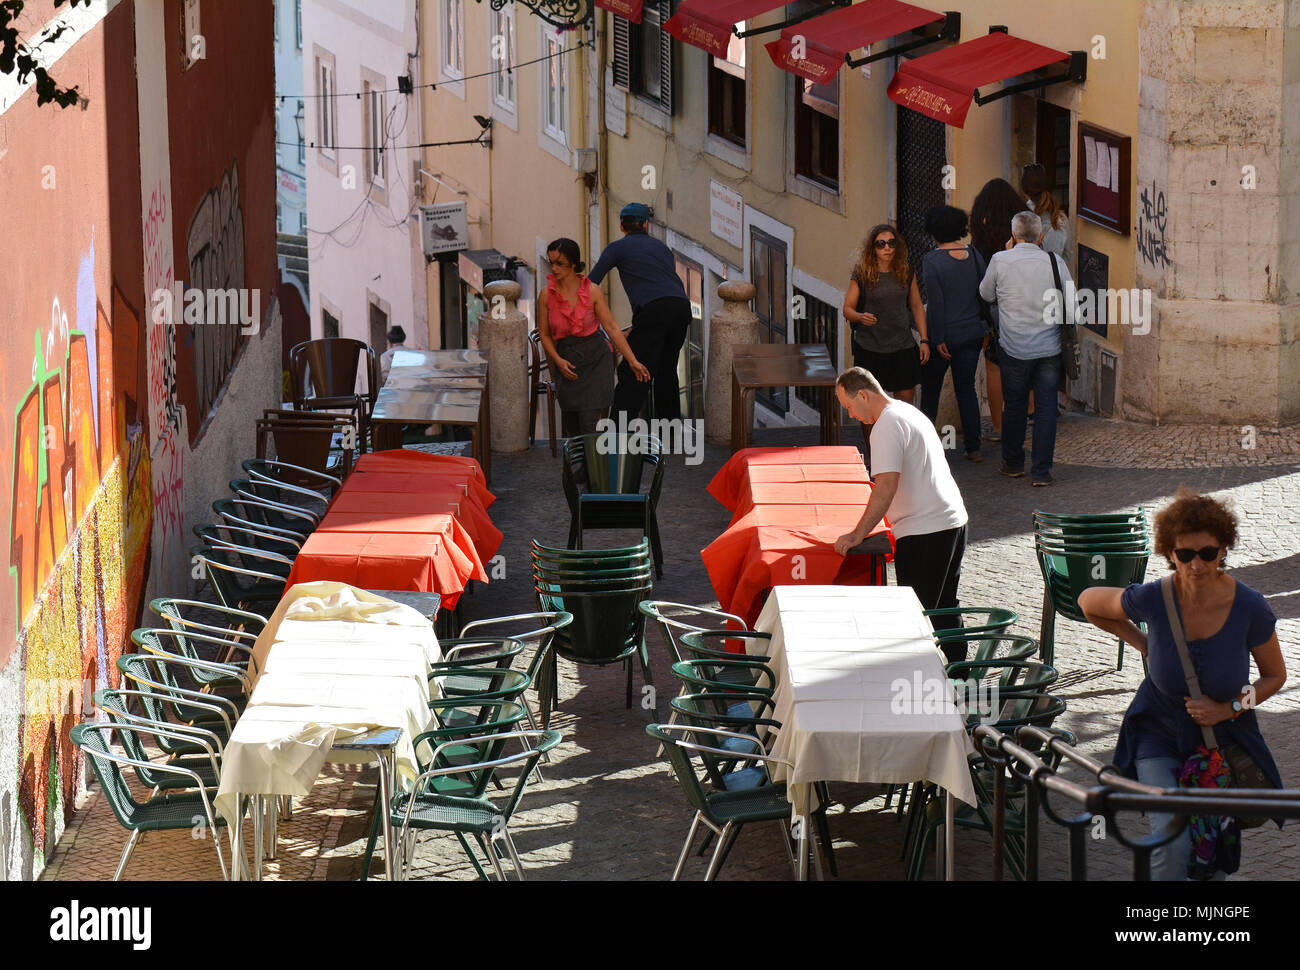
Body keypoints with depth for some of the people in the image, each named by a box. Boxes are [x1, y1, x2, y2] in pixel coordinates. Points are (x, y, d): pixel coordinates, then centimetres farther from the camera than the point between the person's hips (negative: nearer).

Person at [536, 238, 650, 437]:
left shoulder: (592, 292, -7)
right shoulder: (547, 296, -3)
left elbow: (612, 328, -2)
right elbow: (544, 334, 6)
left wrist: (632, 361, -4)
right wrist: (558, 360, -9)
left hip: (595, 359, -2)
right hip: (567, 360, 2)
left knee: (590, 422, -14)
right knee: (571, 426, 0)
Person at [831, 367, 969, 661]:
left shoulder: (887, 425, -15)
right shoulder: (910, 412, 17)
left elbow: (887, 485, -23)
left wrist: (858, 535, -20)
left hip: (924, 532, -10)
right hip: (952, 520, 10)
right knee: (944, 609, 18)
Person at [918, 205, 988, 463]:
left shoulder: (932, 260, -16)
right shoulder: (974, 255, 0)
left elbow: (935, 303, -17)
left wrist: (938, 339, -14)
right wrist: (983, 327, 15)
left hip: (945, 334, -4)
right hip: (972, 332, 4)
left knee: (930, 386, 13)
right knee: (966, 388, 10)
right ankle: (973, 447, 6)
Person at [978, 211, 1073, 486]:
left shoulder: (1000, 260, -8)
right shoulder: (1055, 263, -6)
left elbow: (986, 294, 10)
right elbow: (1070, 308, -3)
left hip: (1014, 347, 0)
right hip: (1049, 347, 0)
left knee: (1014, 405, 14)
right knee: (1046, 406, 5)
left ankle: (1013, 464, 26)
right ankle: (1042, 470, 4)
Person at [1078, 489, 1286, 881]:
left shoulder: (1250, 608, -19)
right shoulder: (1152, 599, -19)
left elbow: (1275, 675, -2)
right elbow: (1089, 603, 2)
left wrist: (1228, 708, -16)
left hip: (1225, 738, 1)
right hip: (1161, 735, -1)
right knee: (1172, 845, -21)